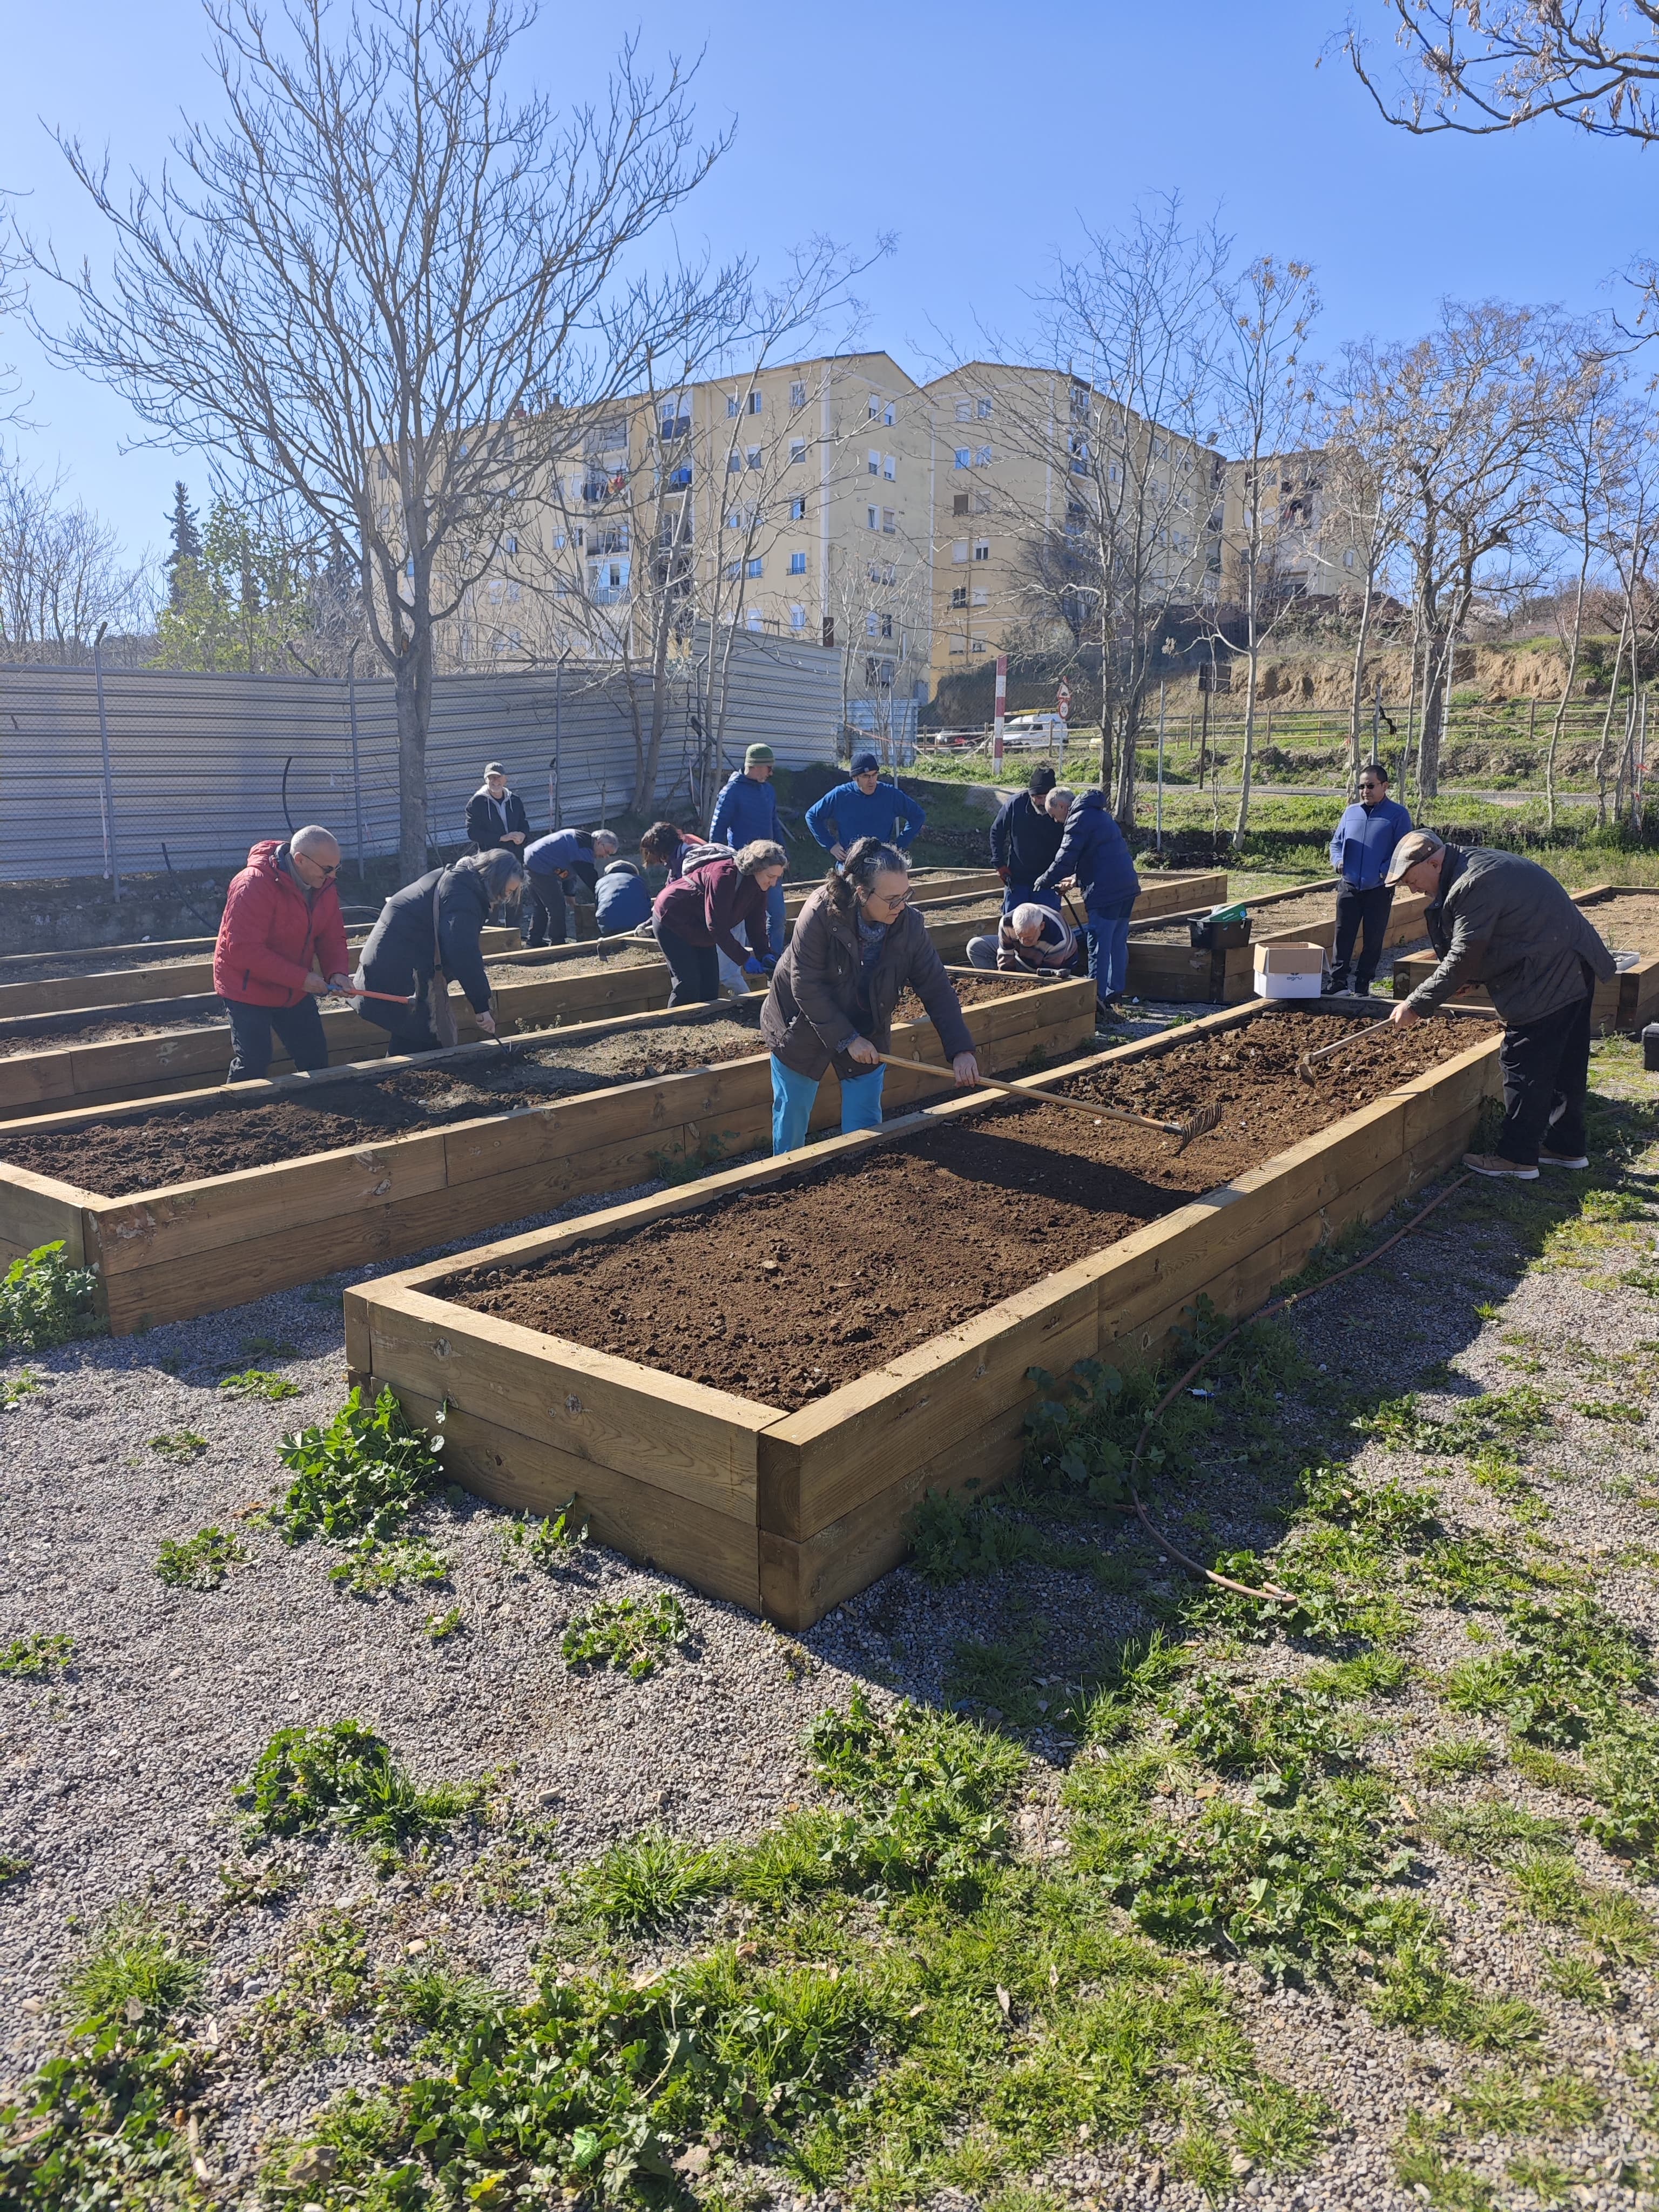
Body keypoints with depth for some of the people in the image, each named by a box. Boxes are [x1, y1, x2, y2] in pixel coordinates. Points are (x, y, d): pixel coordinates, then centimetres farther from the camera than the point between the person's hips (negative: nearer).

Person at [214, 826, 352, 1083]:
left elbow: (332, 936, 4)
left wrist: (337, 971, -18)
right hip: (249, 989, -7)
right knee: (253, 1064, -7)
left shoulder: (324, 887, -5)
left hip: (295, 992, 7)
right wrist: (301, 978, -31)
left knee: (315, 1056, 12)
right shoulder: (254, 885, -28)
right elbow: (244, 949, -31)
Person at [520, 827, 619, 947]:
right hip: (540, 868, -11)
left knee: (540, 906, 17)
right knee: (557, 907, -7)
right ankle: (558, 944, -3)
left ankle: (535, 941, 21)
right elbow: (590, 877, -20)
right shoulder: (583, 844, -15)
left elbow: (568, 869, 24)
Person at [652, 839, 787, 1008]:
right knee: (688, 983, -15)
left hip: (701, 929, 9)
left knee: (711, 983, 5)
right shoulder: (724, 875, -34)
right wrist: (743, 959, -33)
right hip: (671, 918, -9)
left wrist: (765, 953, -20)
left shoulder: (758, 885, -9)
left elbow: (756, 923, -3)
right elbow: (717, 926, -35)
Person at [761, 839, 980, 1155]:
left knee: (864, 1127, 1)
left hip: (866, 1032, 2)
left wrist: (961, 1050, -22)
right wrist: (846, 1039, -26)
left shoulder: (910, 924, -19)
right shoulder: (821, 912, -29)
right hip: (803, 1027, -2)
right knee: (792, 1116, 13)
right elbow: (806, 986, -26)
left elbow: (937, 989, -14)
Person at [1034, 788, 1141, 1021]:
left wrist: (1043, 882, 1)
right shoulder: (1100, 815, 21)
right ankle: (1113, 994, 22)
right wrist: (1077, 878, 33)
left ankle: (1097, 1000, -5)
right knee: (1118, 945, 15)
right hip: (1127, 887, 10)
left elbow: (1064, 860, -12)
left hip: (1105, 893, -10)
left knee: (1099, 949, -5)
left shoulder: (1079, 819, -10)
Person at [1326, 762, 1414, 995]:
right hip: (1349, 887, 3)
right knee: (1343, 936, 1)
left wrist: (1386, 871, -19)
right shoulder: (1351, 812, 11)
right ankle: (1336, 983, 5)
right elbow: (1336, 842, 17)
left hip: (1379, 889, -3)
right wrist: (1338, 860, -4)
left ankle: (1363, 987, 12)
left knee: (1373, 940, 4)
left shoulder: (1397, 814, -2)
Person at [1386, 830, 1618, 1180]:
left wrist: (1416, 1005, -17)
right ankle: (1567, 1147, 28)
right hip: (1574, 971, 11)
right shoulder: (1476, 863, 11)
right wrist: (1465, 979, 13)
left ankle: (1517, 1157, 3)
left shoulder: (1475, 884, -23)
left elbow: (1462, 959, -22)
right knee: (1566, 1064, 17)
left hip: (1548, 979, -11)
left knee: (1523, 1063, -4)